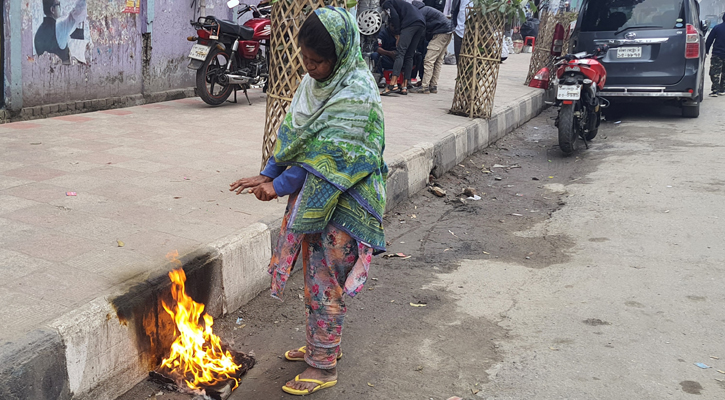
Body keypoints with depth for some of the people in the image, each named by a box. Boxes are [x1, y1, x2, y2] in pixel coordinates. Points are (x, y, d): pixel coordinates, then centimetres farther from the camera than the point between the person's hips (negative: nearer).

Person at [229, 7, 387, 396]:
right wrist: (267, 174, -5)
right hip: (311, 196, 8)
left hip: (340, 204, -8)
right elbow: (292, 137, 7)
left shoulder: (356, 97, -22)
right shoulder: (314, 82, 3)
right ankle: (322, 345, 39)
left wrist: (279, 186, -19)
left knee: (326, 283, 3)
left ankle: (323, 366, 18)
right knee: (314, 276, 20)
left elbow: (328, 159, -24)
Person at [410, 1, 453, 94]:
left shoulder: (421, 12, -10)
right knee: (439, 60, 13)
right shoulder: (425, 9, 21)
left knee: (429, 60, -10)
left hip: (441, 33, -10)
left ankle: (425, 87, -12)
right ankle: (433, 86, 16)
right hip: (448, 32, 10)